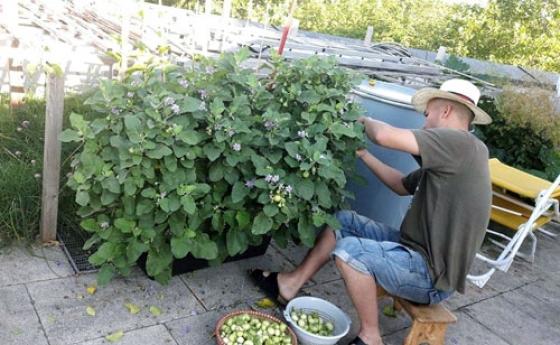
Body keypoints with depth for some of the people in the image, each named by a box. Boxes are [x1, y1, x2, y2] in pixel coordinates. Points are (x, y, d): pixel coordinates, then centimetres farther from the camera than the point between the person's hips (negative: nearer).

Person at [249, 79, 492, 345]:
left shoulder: (462, 144, -19)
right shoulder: (452, 156, 11)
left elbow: (384, 136, -29)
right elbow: (403, 185, 20)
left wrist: (365, 122, -6)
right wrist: (363, 154, 14)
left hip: (432, 274, -9)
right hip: (417, 249, 10)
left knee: (349, 251, -25)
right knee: (343, 221, 9)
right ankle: (291, 284, 15)